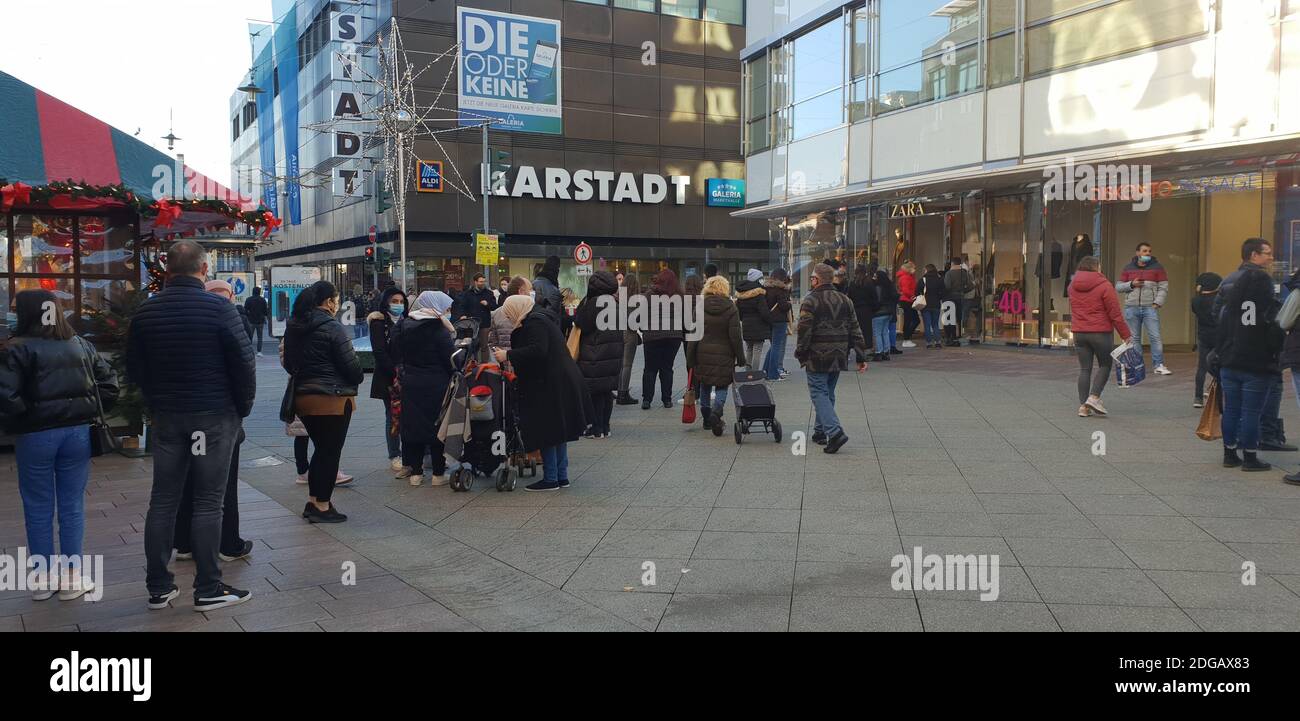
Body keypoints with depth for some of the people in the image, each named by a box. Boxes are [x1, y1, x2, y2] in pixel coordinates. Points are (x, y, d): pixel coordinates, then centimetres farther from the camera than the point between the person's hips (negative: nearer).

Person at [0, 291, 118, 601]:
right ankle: (71, 579, 14)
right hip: (78, 432, 4)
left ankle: (43, 580, 18)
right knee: (72, 507, 9)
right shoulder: (81, 345, 7)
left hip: (35, 436, -3)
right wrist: (92, 413, 10)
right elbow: (109, 382, 7)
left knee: (39, 510, 9)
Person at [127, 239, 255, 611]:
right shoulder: (219, 308, -11)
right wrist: (244, 406, 1)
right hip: (215, 416, -4)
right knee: (208, 501, 0)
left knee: (163, 499, 11)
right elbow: (244, 361, -11)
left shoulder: (145, 312, 4)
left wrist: (155, 404, 18)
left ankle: (158, 587, 17)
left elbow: (135, 368, 9)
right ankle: (208, 589, 5)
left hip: (166, 416, 4)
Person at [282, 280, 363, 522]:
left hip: (302, 396, 8)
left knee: (321, 448, 18)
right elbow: (350, 364, -14)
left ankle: (313, 502, 22)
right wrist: (358, 378, 6)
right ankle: (322, 506, 7)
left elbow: (288, 362, 16)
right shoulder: (332, 327, -15)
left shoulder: (293, 327, 9)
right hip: (332, 398, -8)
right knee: (331, 451, 2)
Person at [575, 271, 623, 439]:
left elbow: (580, 324, -10)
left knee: (595, 392, 0)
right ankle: (605, 427, 18)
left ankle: (597, 428, 2)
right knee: (608, 391, 12)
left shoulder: (594, 303, -16)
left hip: (595, 355, -7)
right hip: (614, 355, 7)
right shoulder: (616, 302, 6)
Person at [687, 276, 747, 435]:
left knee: (704, 386, 16)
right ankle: (716, 413, -19)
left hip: (703, 354, 2)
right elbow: (735, 336, -7)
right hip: (724, 355, -2)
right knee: (722, 386, 5)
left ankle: (706, 418, 22)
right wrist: (741, 358, 1)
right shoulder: (731, 308, -6)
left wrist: (690, 357, 3)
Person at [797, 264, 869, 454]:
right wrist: (861, 357, 12)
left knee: (819, 393, -4)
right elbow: (855, 331, 10)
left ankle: (834, 432, -19)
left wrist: (800, 354, -4)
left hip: (817, 358, -6)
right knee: (828, 393, 17)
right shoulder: (845, 300, 10)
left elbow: (804, 331, -15)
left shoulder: (810, 301, -10)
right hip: (839, 358, 6)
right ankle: (821, 431, 27)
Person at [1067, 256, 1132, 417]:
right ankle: (1094, 397, -4)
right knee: (1105, 365, 10)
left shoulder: (1072, 286, 7)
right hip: (1100, 332, -5)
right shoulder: (1104, 286, -10)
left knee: (1085, 368, 8)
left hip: (1079, 333, 5)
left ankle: (1083, 405, 5)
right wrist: (1126, 334, -3)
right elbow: (1115, 313, -9)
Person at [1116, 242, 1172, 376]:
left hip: (1150, 307, -2)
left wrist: (1157, 302, -9)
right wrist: (1131, 284, -8)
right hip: (1131, 308, 2)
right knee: (1134, 338, 5)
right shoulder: (1128, 268, 11)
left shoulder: (1157, 267, 6)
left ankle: (1159, 366, -4)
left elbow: (1164, 287, 3)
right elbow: (1118, 287, 10)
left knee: (1155, 337, -7)